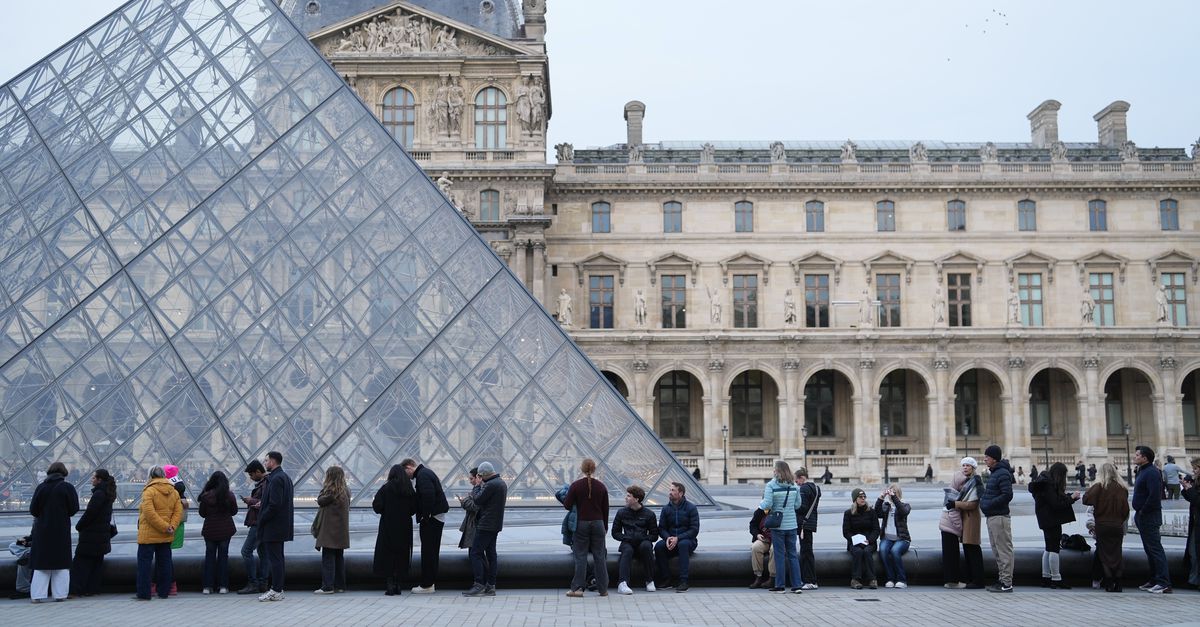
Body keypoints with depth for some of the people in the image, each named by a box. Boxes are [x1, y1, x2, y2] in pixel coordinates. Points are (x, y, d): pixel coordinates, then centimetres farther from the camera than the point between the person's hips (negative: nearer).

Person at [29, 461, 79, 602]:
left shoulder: (41, 487, -2)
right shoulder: (67, 488, -7)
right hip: (61, 530, -2)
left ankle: (37, 595, 5)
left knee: (41, 563, 8)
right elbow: (73, 509, -8)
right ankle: (60, 594, 5)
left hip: (42, 529, 2)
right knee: (61, 564, 6)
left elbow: (33, 510, -1)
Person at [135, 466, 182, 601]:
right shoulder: (174, 492, 9)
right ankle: (164, 591, 13)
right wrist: (171, 526, -6)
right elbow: (178, 511, 3)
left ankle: (144, 594, -1)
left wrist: (165, 527, -17)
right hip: (166, 536, 6)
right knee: (164, 563, 11)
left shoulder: (149, 491, -11)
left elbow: (149, 513, -20)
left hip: (148, 535, -6)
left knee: (145, 563, 0)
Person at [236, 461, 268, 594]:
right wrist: (251, 501, 1)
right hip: (258, 523, 11)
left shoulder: (266, 483, -16)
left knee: (246, 551, -9)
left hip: (259, 523, -11)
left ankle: (253, 584, -7)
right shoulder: (262, 483, 17)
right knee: (262, 552, 10)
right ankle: (262, 584, 14)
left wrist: (251, 501, -14)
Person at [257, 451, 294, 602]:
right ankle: (277, 589, 19)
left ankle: (276, 592, -4)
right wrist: (263, 505, 15)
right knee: (277, 558, 14)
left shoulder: (276, 479, -17)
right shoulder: (285, 477, 15)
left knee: (274, 558, -7)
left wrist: (262, 519, -13)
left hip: (273, 527, -10)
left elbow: (275, 504, -23)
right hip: (281, 526, 10)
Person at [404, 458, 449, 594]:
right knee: (432, 551, 14)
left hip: (431, 519, -10)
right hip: (437, 517, 10)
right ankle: (430, 582, 21)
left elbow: (428, 496, -26)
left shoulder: (422, 475, -14)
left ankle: (426, 585, -2)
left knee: (428, 551, -5)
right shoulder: (426, 473, 18)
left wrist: (425, 515, -20)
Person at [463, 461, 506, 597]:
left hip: (486, 525, -10)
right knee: (491, 554, 11)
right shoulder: (502, 483, 14)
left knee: (475, 553, -7)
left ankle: (479, 585, -10)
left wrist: (472, 499, 5)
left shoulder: (490, 485, -18)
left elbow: (477, 501, -16)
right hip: (495, 525, 10)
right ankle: (491, 587, 13)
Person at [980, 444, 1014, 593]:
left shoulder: (1003, 474, -14)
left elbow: (1007, 495, -21)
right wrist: (983, 499, 9)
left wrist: (988, 504, -18)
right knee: (997, 551, 15)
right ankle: (1002, 580, 21)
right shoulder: (994, 473, 17)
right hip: (992, 517, 11)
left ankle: (1006, 584, -2)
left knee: (1004, 550, -5)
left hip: (1000, 517, -11)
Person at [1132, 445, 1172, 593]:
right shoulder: (1142, 471, 15)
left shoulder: (1152, 472, -17)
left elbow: (1154, 495, -26)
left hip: (1149, 517, -11)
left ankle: (1164, 583, -9)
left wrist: (1143, 512, -18)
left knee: (1155, 549, -10)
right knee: (1149, 549, 15)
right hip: (1142, 516, 11)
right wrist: (1139, 514, 13)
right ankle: (1154, 581, 22)